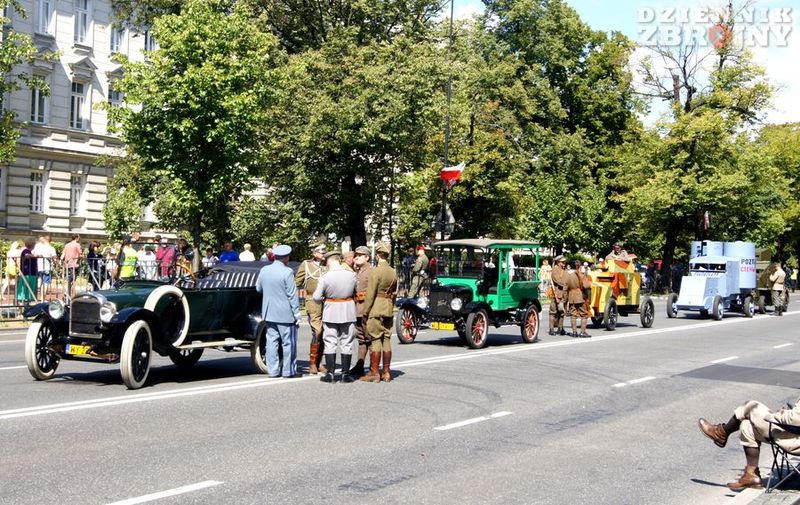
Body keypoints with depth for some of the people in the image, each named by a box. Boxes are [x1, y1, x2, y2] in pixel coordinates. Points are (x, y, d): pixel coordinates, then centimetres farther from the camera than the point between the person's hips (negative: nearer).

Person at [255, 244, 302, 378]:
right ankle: (289, 371, 9)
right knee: (288, 342, 4)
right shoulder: (287, 272, -15)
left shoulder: (264, 270, 3)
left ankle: (273, 370, 11)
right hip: (285, 313, -5)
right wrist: (297, 314, -8)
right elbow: (292, 295, -13)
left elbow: (258, 288, 16)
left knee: (271, 341, 9)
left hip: (268, 312, 6)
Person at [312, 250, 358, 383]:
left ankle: (330, 374, 6)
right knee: (346, 344, 9)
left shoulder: (325, 278, -13)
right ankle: (345, 374, 10)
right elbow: (355, 292, 5)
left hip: (331, 312, -2)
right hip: (348, 312, 2)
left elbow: (316, 297, -10)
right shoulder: (351, 275, -7)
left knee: (330, 343, 7)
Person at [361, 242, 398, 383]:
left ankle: (374, 373, -1)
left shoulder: (375, 271, -12)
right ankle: (386, 372, 13)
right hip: (388, 309, 6)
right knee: (386, 340, 9)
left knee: (375, 340, -3)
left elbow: (370, 294, -14)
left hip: (376, 309, -6)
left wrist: (366, 311, -8)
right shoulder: (393, 272, 8)